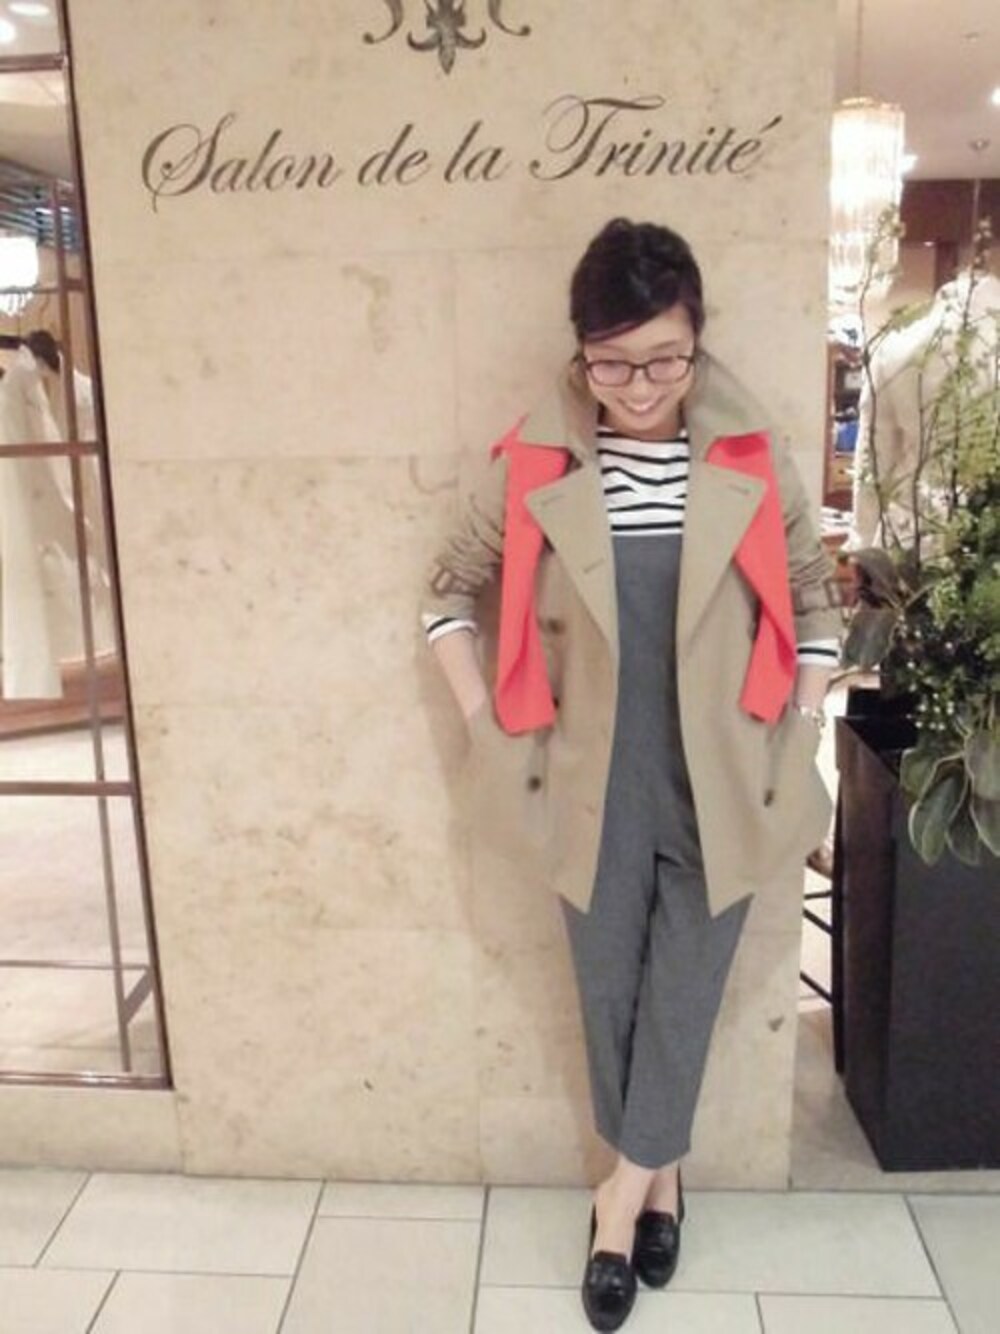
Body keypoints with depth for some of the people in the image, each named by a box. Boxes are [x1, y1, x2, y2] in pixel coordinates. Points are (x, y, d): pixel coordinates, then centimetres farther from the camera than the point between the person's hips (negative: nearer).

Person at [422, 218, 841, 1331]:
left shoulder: (752, 463, -6)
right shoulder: (532, 465, -8)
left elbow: (813, 600, 6)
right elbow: (449, 588, 4)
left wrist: (795, 733, 0)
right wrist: (485, 720, -3)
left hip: (719, 792, 0)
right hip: (591, 791, 0)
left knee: (682, 996, 10)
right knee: (611, 996, 14)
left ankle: (628, 1184, 32)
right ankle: (657, 1176, 39)